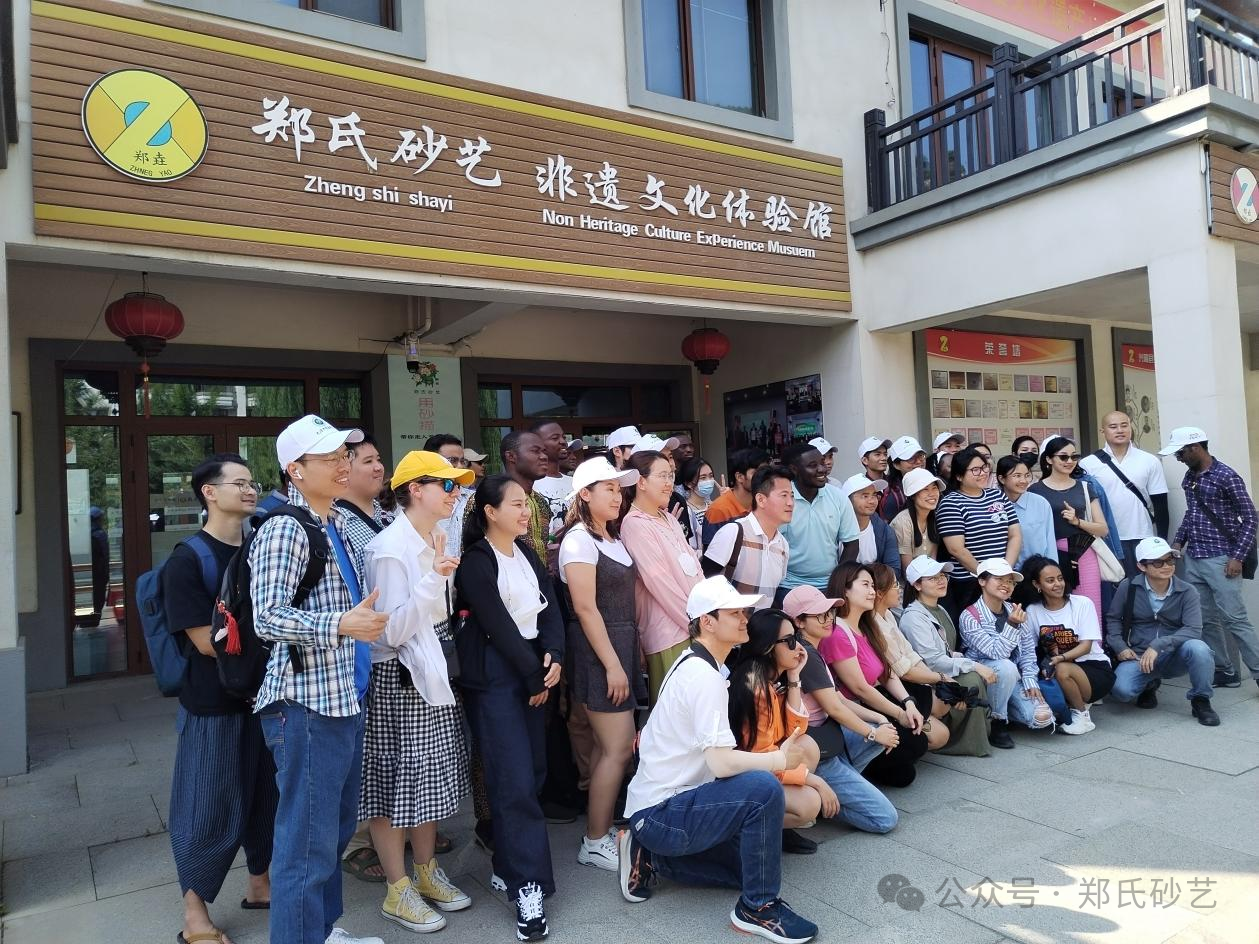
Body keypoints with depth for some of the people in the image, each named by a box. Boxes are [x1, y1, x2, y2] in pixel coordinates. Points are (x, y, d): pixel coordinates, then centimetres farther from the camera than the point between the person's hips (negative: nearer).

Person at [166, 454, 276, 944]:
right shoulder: (187, 560, -12)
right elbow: (206, 641, -17)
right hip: (214, 702, -6)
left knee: (266, 793, 15)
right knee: (209, 807, 4)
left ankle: (260, 884, 34)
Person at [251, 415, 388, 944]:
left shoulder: (335, 525, 13)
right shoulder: (283, 530, -14)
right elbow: (268, 618, -23)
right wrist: (341, 625, -33)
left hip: (345, 699, 9)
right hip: (307, 706, -9)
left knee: (337, 827, 21)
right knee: (309, 841, 0)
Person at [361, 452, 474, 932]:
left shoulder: (436, 543, 8)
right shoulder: (389, 548, -18)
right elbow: (392, 630, -24)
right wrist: (432, 579, -30)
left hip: (433, 671, 9)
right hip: (398, 676, -8)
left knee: (431, 773, 17)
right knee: (397, 779, 3)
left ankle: (426, 872, 32)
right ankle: (397, 890, 19)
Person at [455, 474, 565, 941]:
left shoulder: (527, 553, 12)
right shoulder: (476, 562, -9)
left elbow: (549, 605, 7)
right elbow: (498, 624, -13)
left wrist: (552, 656, -9)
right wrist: (533, 675, -9)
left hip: (533, 666, 7)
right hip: (494, 672, -7)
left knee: (534, 771, 7)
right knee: (513, 778, -8)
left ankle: (509, 865, 22)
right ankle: (527, 885, -2)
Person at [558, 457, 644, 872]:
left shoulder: (613, 537, 14)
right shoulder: (579, 539, -13)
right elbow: (585, 608, -18)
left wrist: (626, 657, 12)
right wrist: (612, 665, -18)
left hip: (623, 645, 8)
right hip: (598, 651, -8)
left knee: (607, 744, 12)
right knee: (619, 747, -6)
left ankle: (601, 829, 23)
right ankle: (595, 842, 6)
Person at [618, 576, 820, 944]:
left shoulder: (692, 663, 9)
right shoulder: (705, 676, -21)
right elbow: (722, 763, -28)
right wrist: (781, 758, -16)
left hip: (658, 800, 10)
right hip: (661, 812, -10)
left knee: (748, 858, 20)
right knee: (763, 790, -28)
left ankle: (653, 858, 16)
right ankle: (758, 907, -10)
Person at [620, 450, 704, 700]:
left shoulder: (668, 518, 14)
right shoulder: (635, 524, -12)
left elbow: (695, 567, 14)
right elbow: (660, 583, -16)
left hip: (696, 626, 8)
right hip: (670, 633, -8)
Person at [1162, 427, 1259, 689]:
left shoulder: (1226, 477, -11)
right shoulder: (1189, 477, 10)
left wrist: (1237, 557, -14)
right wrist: (1179, 541, 11)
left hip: (1220, 560, -7)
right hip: (1193, 560, 7)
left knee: (1234, 619, -7)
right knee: (1205, 620, 10)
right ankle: (1224, 672, 19)